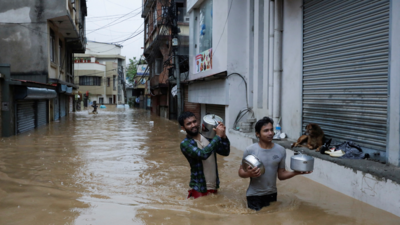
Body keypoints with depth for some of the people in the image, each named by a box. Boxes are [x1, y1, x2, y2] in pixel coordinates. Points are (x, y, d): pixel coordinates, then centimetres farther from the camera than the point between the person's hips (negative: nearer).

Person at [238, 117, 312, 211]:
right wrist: (248, 174, -26)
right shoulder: (250, 150, -12)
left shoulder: (281, 150, -4)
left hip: (272, 194, 3)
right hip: (254, 196, -3)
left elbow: (281, 175, 1)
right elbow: (241, 172, -5)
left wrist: (295, 172, -16)